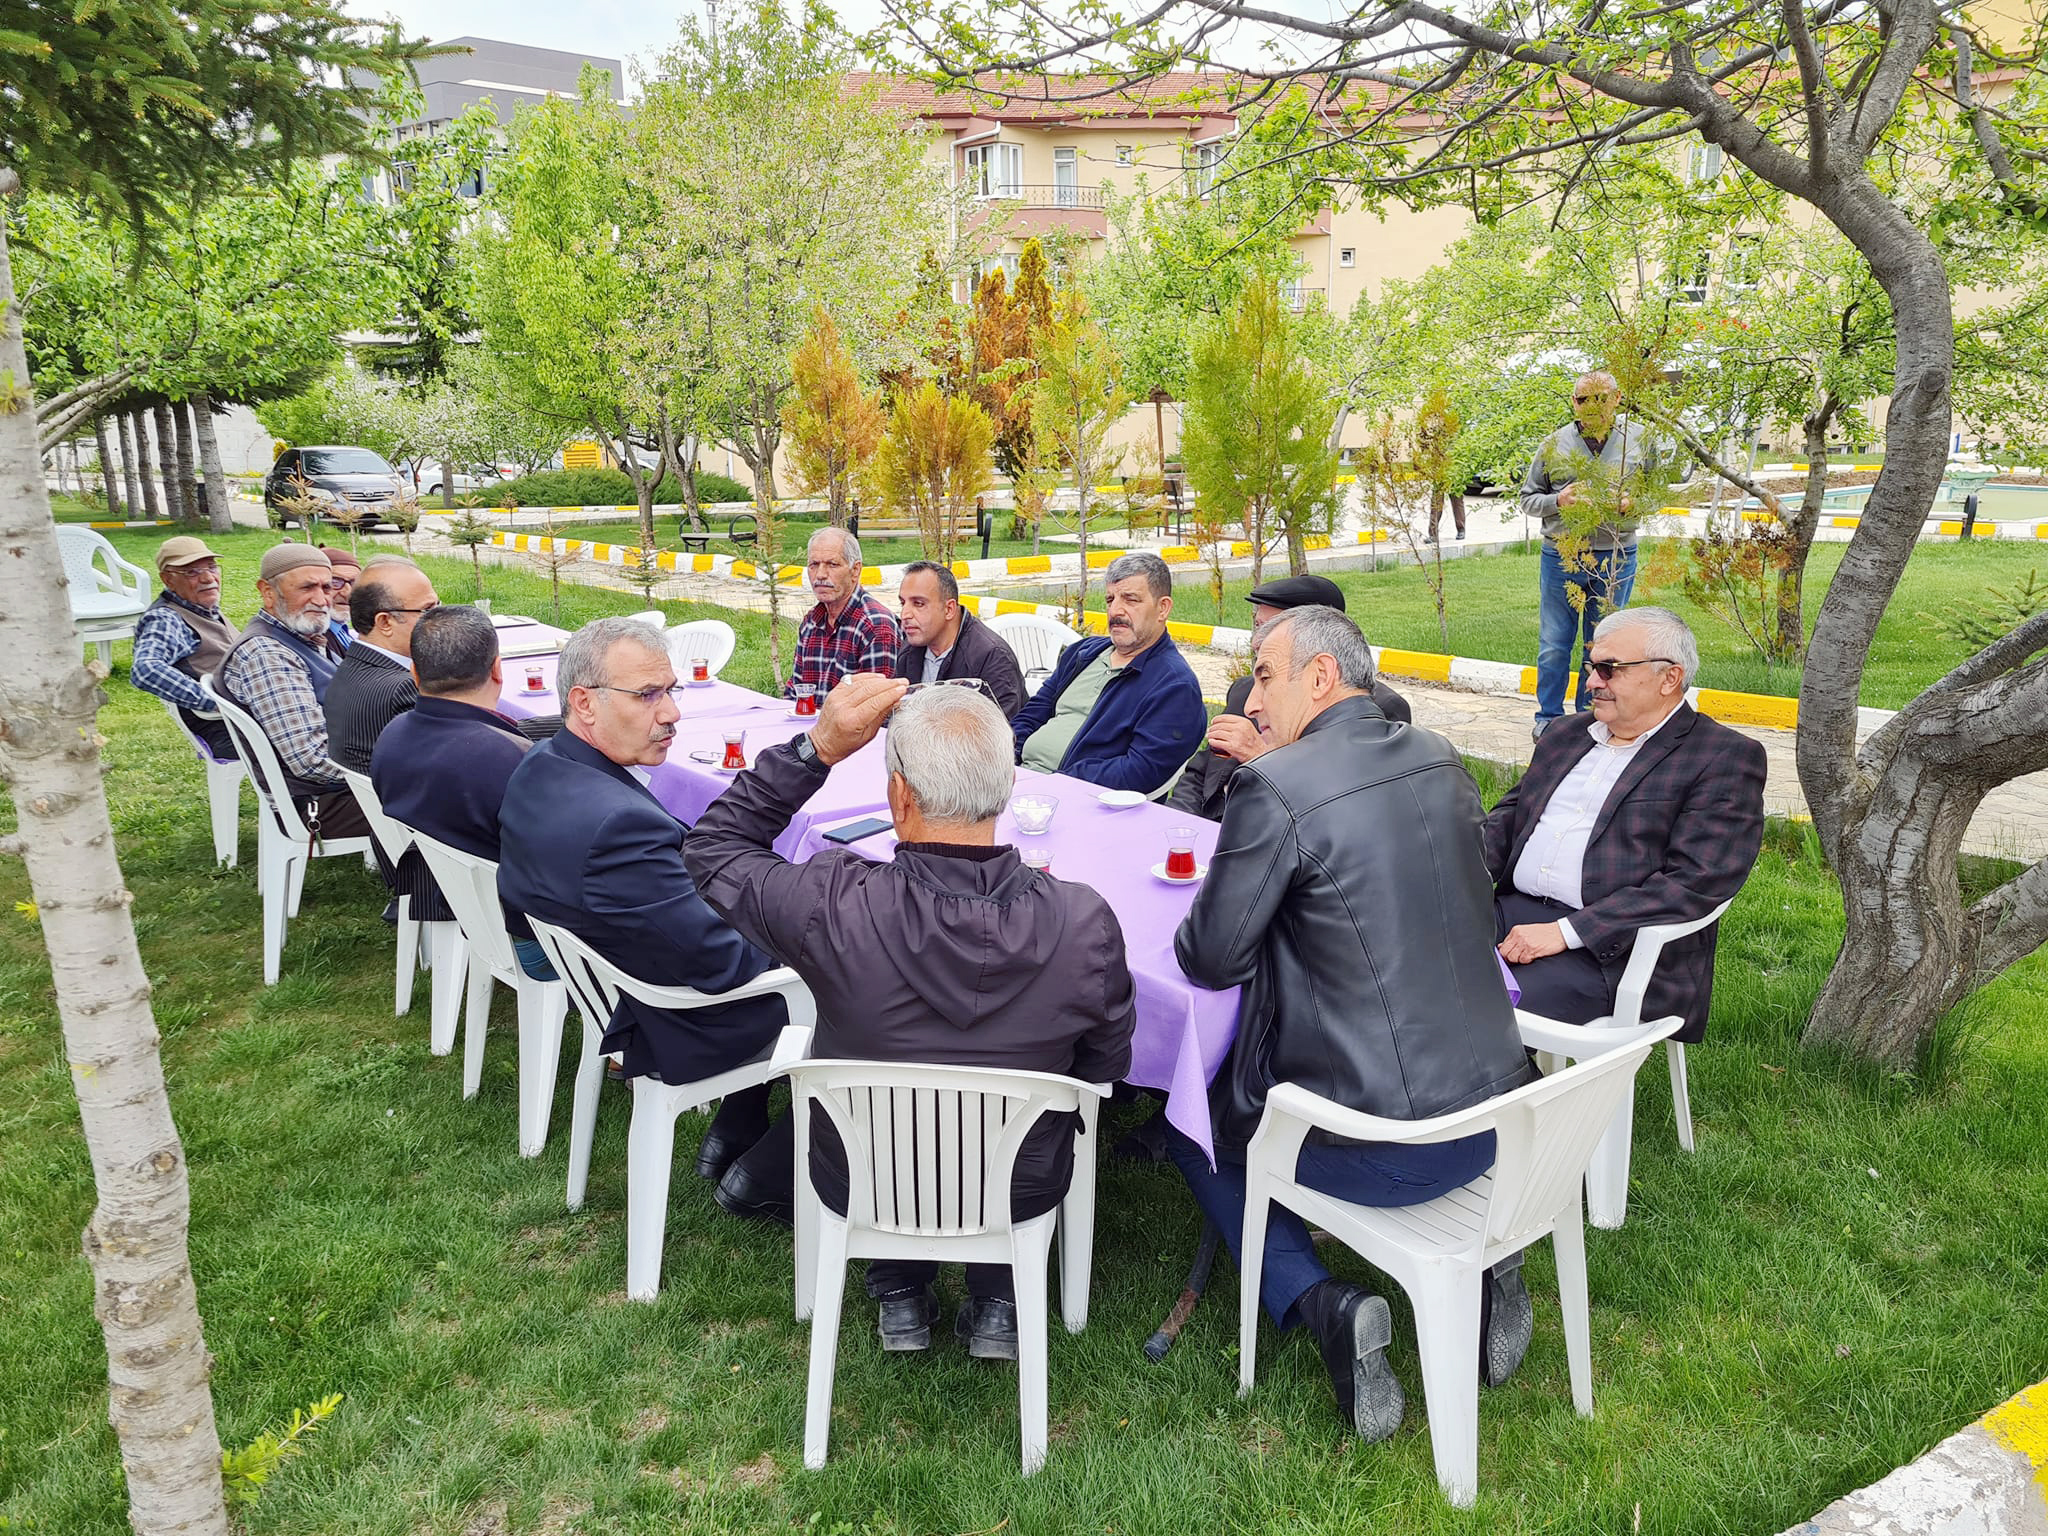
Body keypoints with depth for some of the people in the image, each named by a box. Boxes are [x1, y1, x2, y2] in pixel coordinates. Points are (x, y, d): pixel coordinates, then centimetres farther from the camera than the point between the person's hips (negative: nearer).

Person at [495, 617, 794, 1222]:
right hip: (675, 1033, -9)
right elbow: (723, 964, -28)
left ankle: (732, 1132, 33)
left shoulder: (539, 766, -6)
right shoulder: (619, 824, -36)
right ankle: (760, 1179, 17)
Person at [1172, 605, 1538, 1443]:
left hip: (1377, 1152, -6)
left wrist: (1197, 918, 9)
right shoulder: (1441, 760, 3)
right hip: (1497, 1121, 7)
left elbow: (1212, 959, -14)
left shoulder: (1274, 788, -19)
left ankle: (1322, 1304, 5)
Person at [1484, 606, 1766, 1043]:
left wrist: (1565, 931, -19)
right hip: (1512, 910, 6)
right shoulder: (1566, 735, 21)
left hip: (1614, 949, -6)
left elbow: (1695, 882, -13)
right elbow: (1509, 815, 21)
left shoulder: (1725, 758, -2)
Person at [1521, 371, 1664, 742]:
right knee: (1554, 645, 5)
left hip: (1616, 557, 1)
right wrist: (1557, 501, -13)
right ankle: (1548, 717, 20)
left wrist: (1633, 503, -12)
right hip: (1561, 555, 0)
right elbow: (1527, 499, 7)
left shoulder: (1639, 440, 3)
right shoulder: (1554, 444, 2)